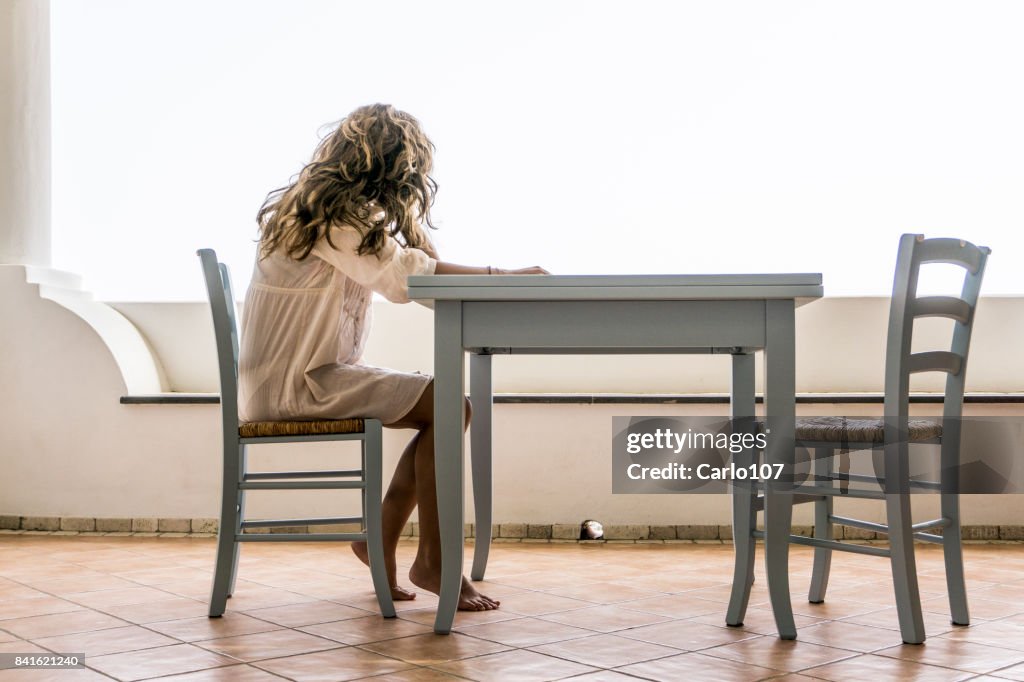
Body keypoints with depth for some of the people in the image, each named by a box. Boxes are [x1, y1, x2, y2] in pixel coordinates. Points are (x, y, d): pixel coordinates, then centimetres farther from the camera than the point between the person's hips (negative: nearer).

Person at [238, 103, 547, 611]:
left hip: (293, 376, 10)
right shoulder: (337, 215, -14)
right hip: (295, 382, -10)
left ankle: (381, 540, 9)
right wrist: (503, 275, -20)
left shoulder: (320, 206, 16)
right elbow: (405, 277, -26)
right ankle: (431, 562, -9)